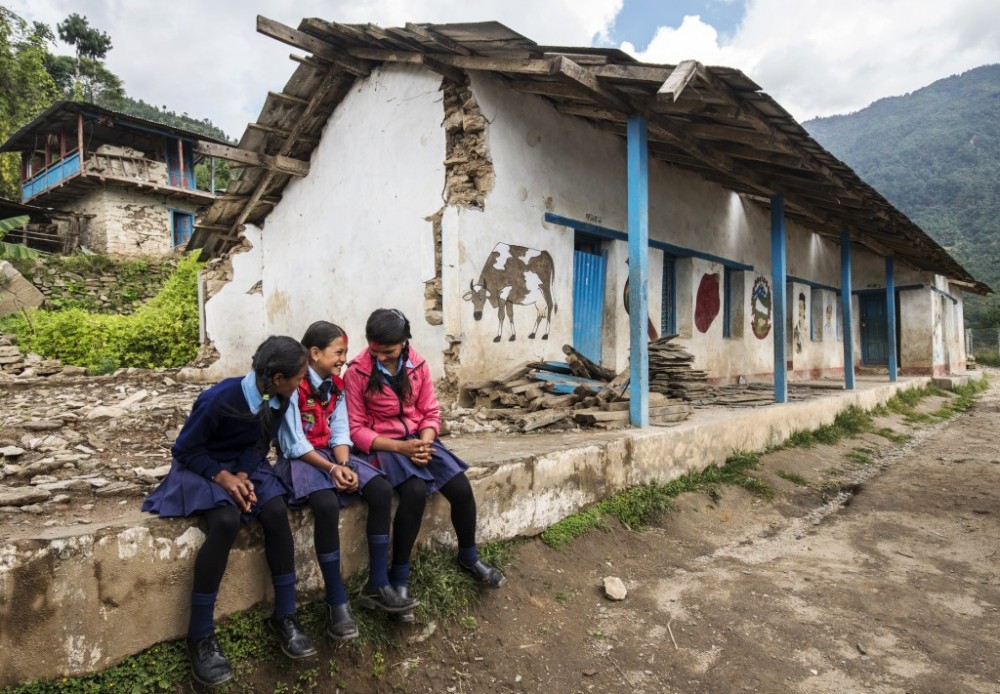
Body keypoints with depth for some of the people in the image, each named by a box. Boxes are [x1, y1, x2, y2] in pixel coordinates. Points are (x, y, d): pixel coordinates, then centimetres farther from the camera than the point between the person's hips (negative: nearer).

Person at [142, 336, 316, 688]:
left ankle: (284, 616, -11)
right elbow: (184, 449, -16)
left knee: (277, 512, -24)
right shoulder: (219, 400, -27)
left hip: (244, 467, 5)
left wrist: (243, 474, -17)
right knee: (226, 521, -33)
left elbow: (259, 445, 1)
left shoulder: (279, 400, -10)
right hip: (202, 467, -4)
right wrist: (223, 476, -27)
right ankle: (200, 635, -18)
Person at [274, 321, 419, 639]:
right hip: (299, 457, -7)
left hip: (331, 454, 7)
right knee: (327, 505, -35)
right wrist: (330, 468, -23)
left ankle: (377, 586, -5)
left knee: (381, 490, -14)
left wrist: (344, 465, -15)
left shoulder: (336, 385, 7)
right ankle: (337, 601, -20)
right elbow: (293, 443, -17)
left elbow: (339, 433, 3)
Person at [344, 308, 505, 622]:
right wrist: (399, 447, -22)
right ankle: (399, 577, -13)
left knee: (461, 488, -13)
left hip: (418, 440, 4)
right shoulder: (356, 372, -12)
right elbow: (355, 429, -11)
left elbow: (431, 413, 4)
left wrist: (424, 444, -16)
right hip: (381, 445, -4)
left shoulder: (417, 364, -1)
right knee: (415, 491, -32)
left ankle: (469, 556, 16)